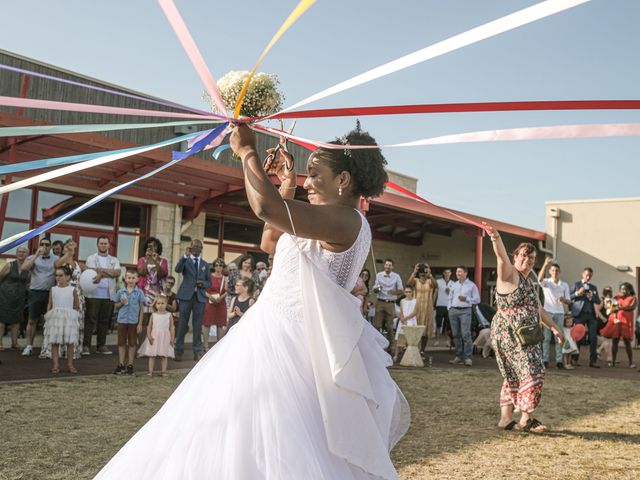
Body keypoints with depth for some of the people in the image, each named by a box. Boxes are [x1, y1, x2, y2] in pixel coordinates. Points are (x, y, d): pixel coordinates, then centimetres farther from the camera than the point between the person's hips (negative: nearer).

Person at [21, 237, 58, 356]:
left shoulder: (56, 259, 7)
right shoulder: (33, 258, 5)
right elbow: (23, 268, -13)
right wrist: (36, 255, -16)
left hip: (50, 293, 1)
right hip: (36, 292, -1)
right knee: (32, 320, 3)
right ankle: (29, 346, 9)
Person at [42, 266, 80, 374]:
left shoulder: (72, 289, 1)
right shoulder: (53, 289, 6)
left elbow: (77, 306, 7)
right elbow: (50, 305, 9)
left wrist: (69, 312, -2)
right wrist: (48, 316, 2)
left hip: (69, 318, -1)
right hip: (55, 318, 1)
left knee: (70, 342, 0)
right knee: (54, 342, -1)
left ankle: (70, 364, 9)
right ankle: (56, 364, 4)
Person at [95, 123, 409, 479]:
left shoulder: (346, 220, -17)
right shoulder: (339, 226, 17)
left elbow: (266, 206, -30)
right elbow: (270, 243, 27)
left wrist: (248, 152, -14)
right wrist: (287, 186, 19)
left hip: (283, 341, -11)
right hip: (279, 335, 11)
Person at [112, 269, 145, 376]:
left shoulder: (139, 292, -3)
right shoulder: (121, 291, 2)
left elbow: (141, 309, -1)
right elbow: (116, 306, 10)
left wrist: (140, 323, -4)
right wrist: (121, 303, -13)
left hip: (134, 321, -2)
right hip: (122, 320, 2)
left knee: (132, 343, 7)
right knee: (121, 343, 7)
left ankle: (130, 365, 15)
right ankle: (121, 365, 15)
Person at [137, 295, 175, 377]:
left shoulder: (168, 315, 3)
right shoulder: (153, 315, 5)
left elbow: (172, 327, 4)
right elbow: (149, 326, 5)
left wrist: (172, 338, -2)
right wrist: (149, 336, -8)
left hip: (165, 337, 0)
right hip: (154, 337, 0)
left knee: (164, 356, 2)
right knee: (152, 355, 0)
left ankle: (163, 371, 8)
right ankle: (150, 371, 4)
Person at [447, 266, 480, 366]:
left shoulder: (471, 285, 4)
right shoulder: (454, 285, 17)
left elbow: (477, 299, 1)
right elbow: (450, 298, 21)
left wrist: (466, 299, -11)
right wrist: (449, 308, 6)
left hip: (465, 311, -5)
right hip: (453, 311, 5)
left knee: (466, 334, -13)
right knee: (456, 334, 4)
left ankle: (468, 357, -12)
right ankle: (458, 356, 11)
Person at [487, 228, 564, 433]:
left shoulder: (530, 282, 18)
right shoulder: (509, 274, -8)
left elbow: (538, 310, 27)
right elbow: (502, 256, -29)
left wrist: (555, 327, 30)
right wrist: (496, 237, -48)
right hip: (509, 333, -9)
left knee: (516, 375, 11)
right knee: (531, 371, -10)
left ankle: (506, 418, 17)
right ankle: (526, 418, -2)